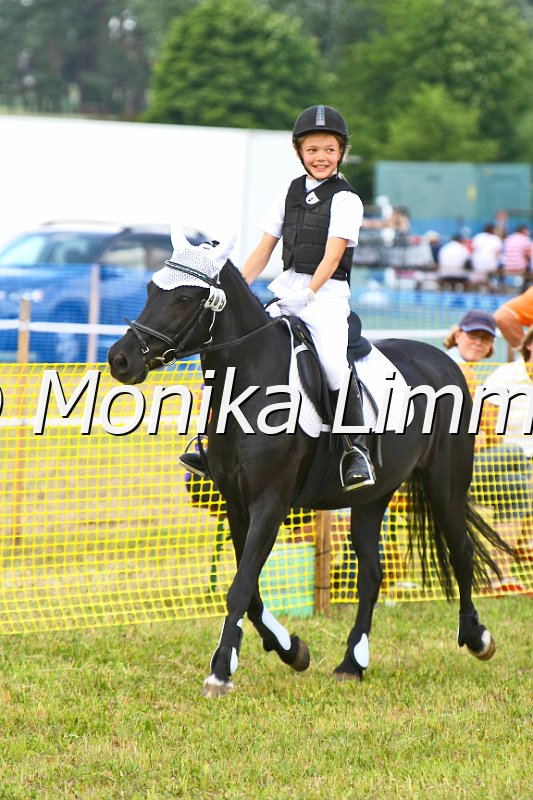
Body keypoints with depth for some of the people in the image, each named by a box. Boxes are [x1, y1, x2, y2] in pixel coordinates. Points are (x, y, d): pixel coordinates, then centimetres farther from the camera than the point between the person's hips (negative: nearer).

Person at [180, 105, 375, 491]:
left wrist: (306, 296, -26)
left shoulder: (346, 200, -4)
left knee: (333, 362, -28)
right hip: (287, 289, 6)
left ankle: (357, 449, -16)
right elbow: (264, 249, 14)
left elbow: (332, 257, -14)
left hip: (327, 293, -6)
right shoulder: (291, 193, 13)